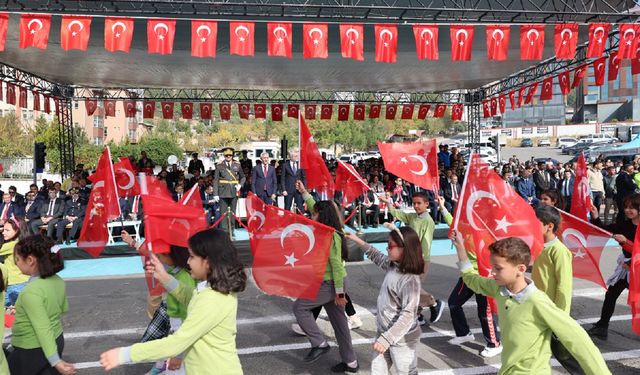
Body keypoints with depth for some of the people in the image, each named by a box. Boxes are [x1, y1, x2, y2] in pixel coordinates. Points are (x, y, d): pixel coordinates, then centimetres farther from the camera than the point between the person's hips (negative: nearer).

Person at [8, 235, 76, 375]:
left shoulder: (31, 292, -28)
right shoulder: (58, 281, -4)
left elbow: (43, 330, -30)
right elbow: (64, 308, 12)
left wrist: (56, 361, -30)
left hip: (31, 351, -7)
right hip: (57, 341, 7)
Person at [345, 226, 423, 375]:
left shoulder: (410, 280, -27)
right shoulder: (393, 265, -2)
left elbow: (408, 315, -29)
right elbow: (378, 257, 21)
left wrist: (386, 339, -30)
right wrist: (359, 241, 20)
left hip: (401, 338, -8)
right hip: (384, 332, 8)